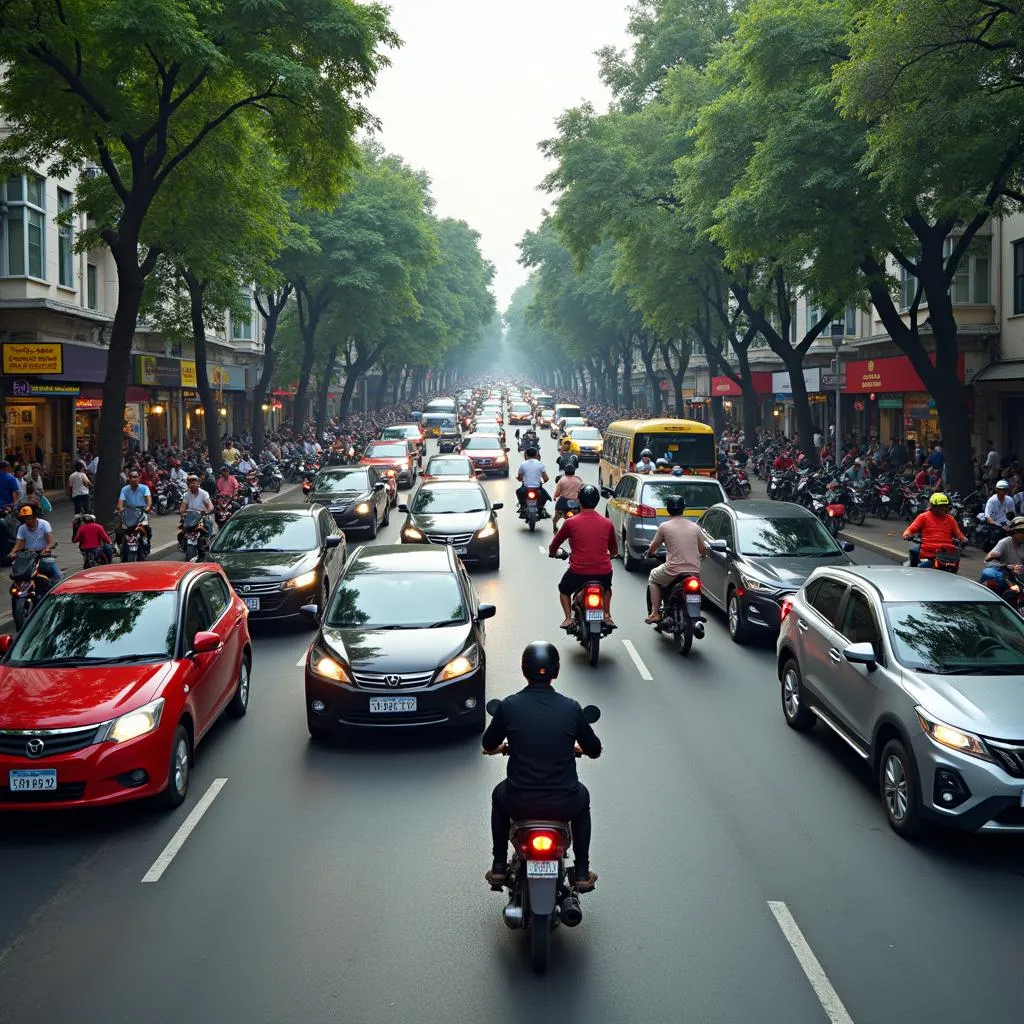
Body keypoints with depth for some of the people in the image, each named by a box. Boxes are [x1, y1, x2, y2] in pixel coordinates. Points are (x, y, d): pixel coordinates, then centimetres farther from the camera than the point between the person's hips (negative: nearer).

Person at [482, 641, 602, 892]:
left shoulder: (509, 706, -8)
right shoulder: (571, 708, -7)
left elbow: (488, 745, 8)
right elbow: (594, 750, 7)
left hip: (519, 804, 0)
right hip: (564, 805, 0)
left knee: (499, 795, 34)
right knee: (582, 796, 35)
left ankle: (498, 867, 35)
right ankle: (582, 873, 33)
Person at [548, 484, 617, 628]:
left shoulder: (571, 523, -5)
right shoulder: (607, 523, 3)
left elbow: (554, 545, 8)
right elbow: (614, 550, 17)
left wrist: (553, 554, 31)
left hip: (578, 571, -2)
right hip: (604, 571, 3)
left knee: (564, 589, 27)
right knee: (606, 587, 36)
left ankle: (568, 618, 10)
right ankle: (607, 616, 25)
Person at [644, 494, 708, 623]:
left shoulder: (664, 526, -3)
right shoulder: (695, 527, 7)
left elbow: (652, 548, 7)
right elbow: (703, 550, 18)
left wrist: (649, 553, 32)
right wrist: (703, 555, 42)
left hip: (673, 570, -4)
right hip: (695, 571, 4)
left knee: (653, 578, 24)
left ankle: (655, 613, 14)